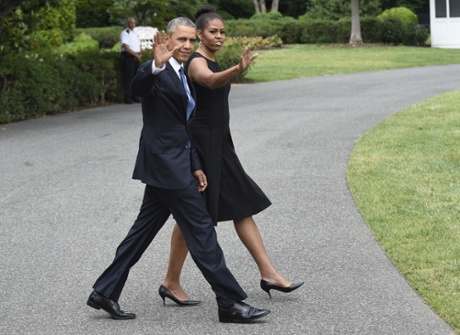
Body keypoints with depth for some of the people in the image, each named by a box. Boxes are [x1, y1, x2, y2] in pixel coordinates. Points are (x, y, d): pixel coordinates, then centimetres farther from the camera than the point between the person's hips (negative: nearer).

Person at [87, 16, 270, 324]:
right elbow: (138, 87, -36)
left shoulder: (182, 77, 17)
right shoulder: (157, 73, -12)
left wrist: (195, 167, 18)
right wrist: (156, 65, -54)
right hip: (166, 164, -10)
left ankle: (105, 292, 21)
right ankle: (231, 303, 0)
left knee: (144, 230, 13)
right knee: (201, 230, -6)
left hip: (173, 164, 10)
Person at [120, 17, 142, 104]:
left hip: (136, 57, 8)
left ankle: (135, 97, 15)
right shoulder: (124, 33, -6)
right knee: (128, 78, -9)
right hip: (128, 57, -8)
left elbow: (139, 45, 22)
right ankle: (128, 98, -8)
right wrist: (136, 55, -13)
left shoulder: (135, 34, 19)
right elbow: (126, 47, -14)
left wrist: (140, 55, 2)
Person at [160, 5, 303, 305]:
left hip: (219, 143, 9)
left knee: (243, 206, 6)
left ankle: (268, 274, 8)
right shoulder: (197, 62, -15)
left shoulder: (213, 62, 14)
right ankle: (171, 282, 11)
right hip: (201, 143, -9)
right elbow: (211, 81, -38)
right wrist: (238, 70, -58)